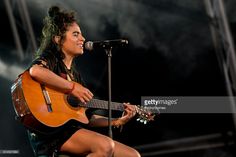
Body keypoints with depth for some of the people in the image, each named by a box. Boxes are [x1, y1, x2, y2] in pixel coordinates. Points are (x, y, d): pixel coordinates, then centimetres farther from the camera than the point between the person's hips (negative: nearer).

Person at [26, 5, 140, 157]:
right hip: (49, 131, -8)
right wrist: (72, 87, -20)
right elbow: (35, 71, -29)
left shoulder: (75, 74, 21)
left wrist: (117, 121, 10)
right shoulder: (49, 58, -1)